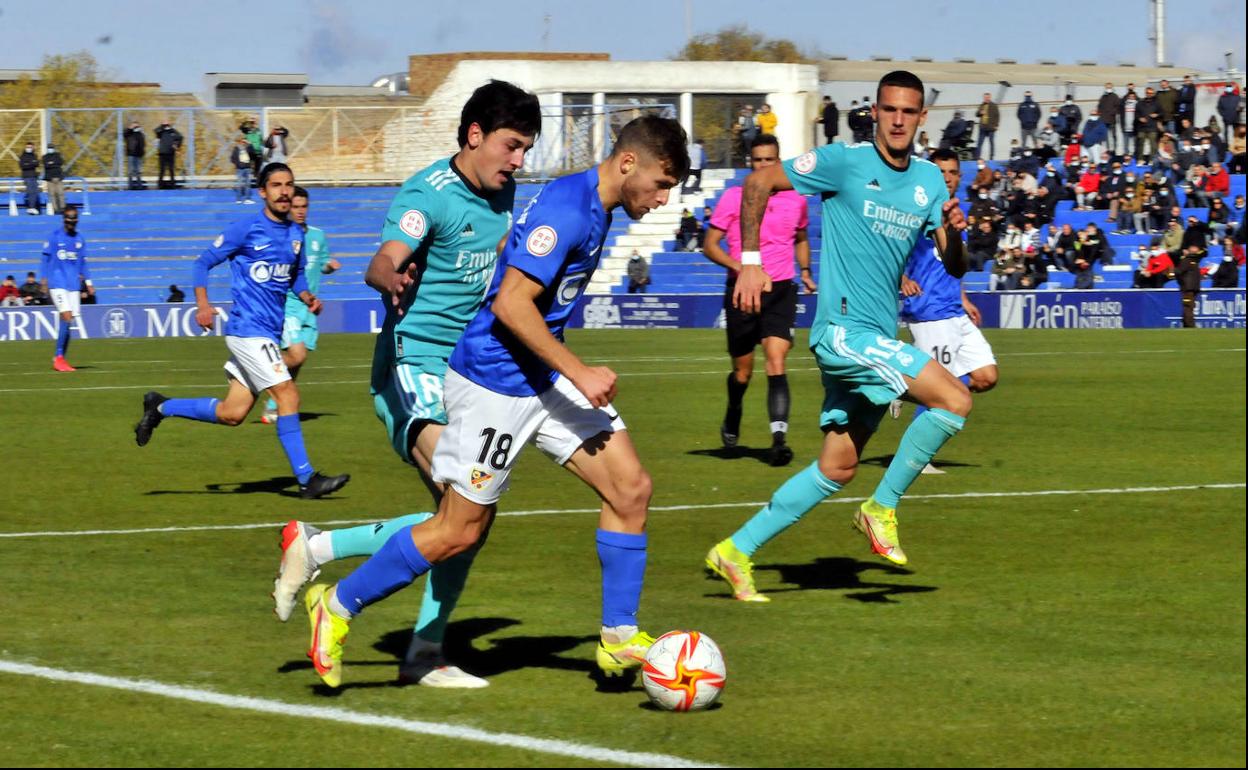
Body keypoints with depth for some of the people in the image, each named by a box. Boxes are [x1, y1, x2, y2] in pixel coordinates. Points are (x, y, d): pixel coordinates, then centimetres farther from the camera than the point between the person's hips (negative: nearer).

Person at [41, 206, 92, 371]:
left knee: (68, 322, 2)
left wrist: (88, 283, 11)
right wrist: (45, 282, -7)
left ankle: (60, 358, 8)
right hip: (57, 283, -5)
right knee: (67, 316, -17)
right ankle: (59, 357, -13)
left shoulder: (79, 239, 11)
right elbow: (46, 259, -1)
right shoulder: (54, 237, -3)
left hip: (73, 284, 5)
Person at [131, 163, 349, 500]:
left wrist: (307, 297, 5)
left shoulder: (296, 234, 11)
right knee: (287, 394, -16)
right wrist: (203, 304, -17)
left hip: (270, 332, 8)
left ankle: (160, 407, 26)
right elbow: (203, 263, -3)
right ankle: (306, 479, -11)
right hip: (247, 329, -8)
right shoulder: (246, 229, -8)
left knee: (232, 414, 9)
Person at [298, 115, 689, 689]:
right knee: (460, 529, -1)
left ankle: (619, 639, 7)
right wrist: (578, 372, -23)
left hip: (545, 381, 9)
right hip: (494, 385, -9)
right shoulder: (565, 208, -21)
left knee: (631, 489, -1)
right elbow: (510, 302, -25)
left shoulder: (596, 210, 10)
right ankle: (337, 607, 16)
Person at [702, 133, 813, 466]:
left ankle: (778, 438, -26)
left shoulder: (795, 199, 7)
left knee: (776, 362, -18)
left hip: (781, 291, 1)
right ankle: (732, 421, 40)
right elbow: (710, 244, -1)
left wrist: (805, 271, 9)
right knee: (743, 371, 9)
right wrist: (738, 265, -17)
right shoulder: (734, 198, -1)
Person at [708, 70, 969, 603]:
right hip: (844, 327, -7)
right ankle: (882, 509, -6)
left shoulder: (929, 180, 10)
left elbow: (954, 267, 10)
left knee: (837, 469, 10)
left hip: (876, 338, 7)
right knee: (955, 400, -19)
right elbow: (759, 183, -3)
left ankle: (736, 552, 18)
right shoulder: (845, 162, -8)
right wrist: (750, 261, -8)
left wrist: (954, 233, -13)